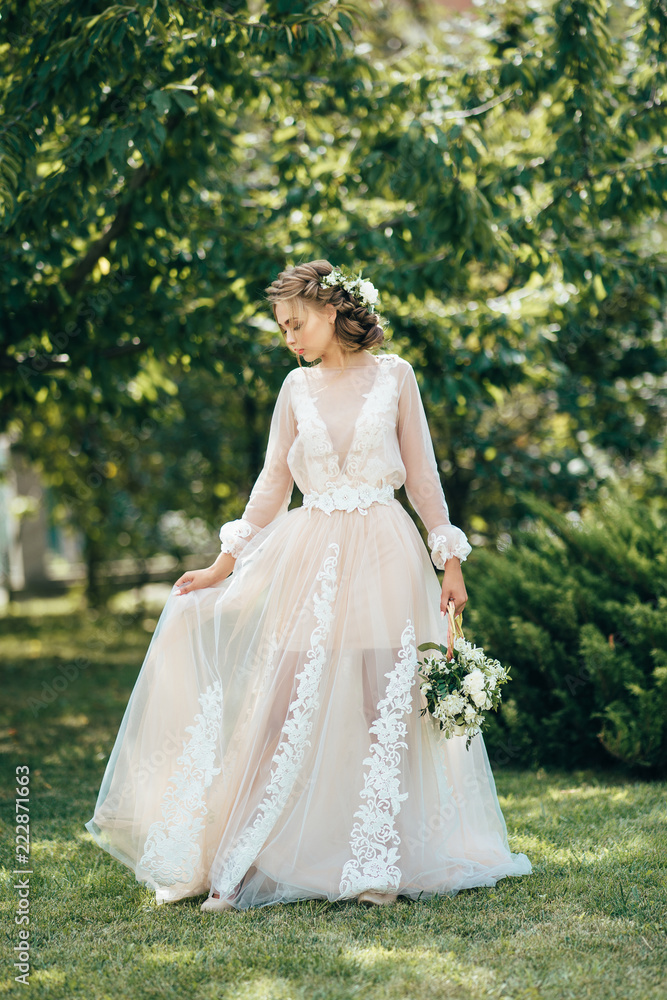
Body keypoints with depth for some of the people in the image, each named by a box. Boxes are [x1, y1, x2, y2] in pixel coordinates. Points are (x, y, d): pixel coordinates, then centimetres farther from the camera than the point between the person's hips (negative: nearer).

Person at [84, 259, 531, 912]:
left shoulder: (394, 376, 3)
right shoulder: (297, 388, 9)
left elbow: (422, 474, 5)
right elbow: (274, 482, 12)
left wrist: (450, 561, 1)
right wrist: (225, 564, 8)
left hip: (384, 553, -2)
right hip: (308, 557, 2)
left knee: (384, 706, -2)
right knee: (289, 708, -2)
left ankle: (379, 867, 5)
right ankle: (252, 866, 2)